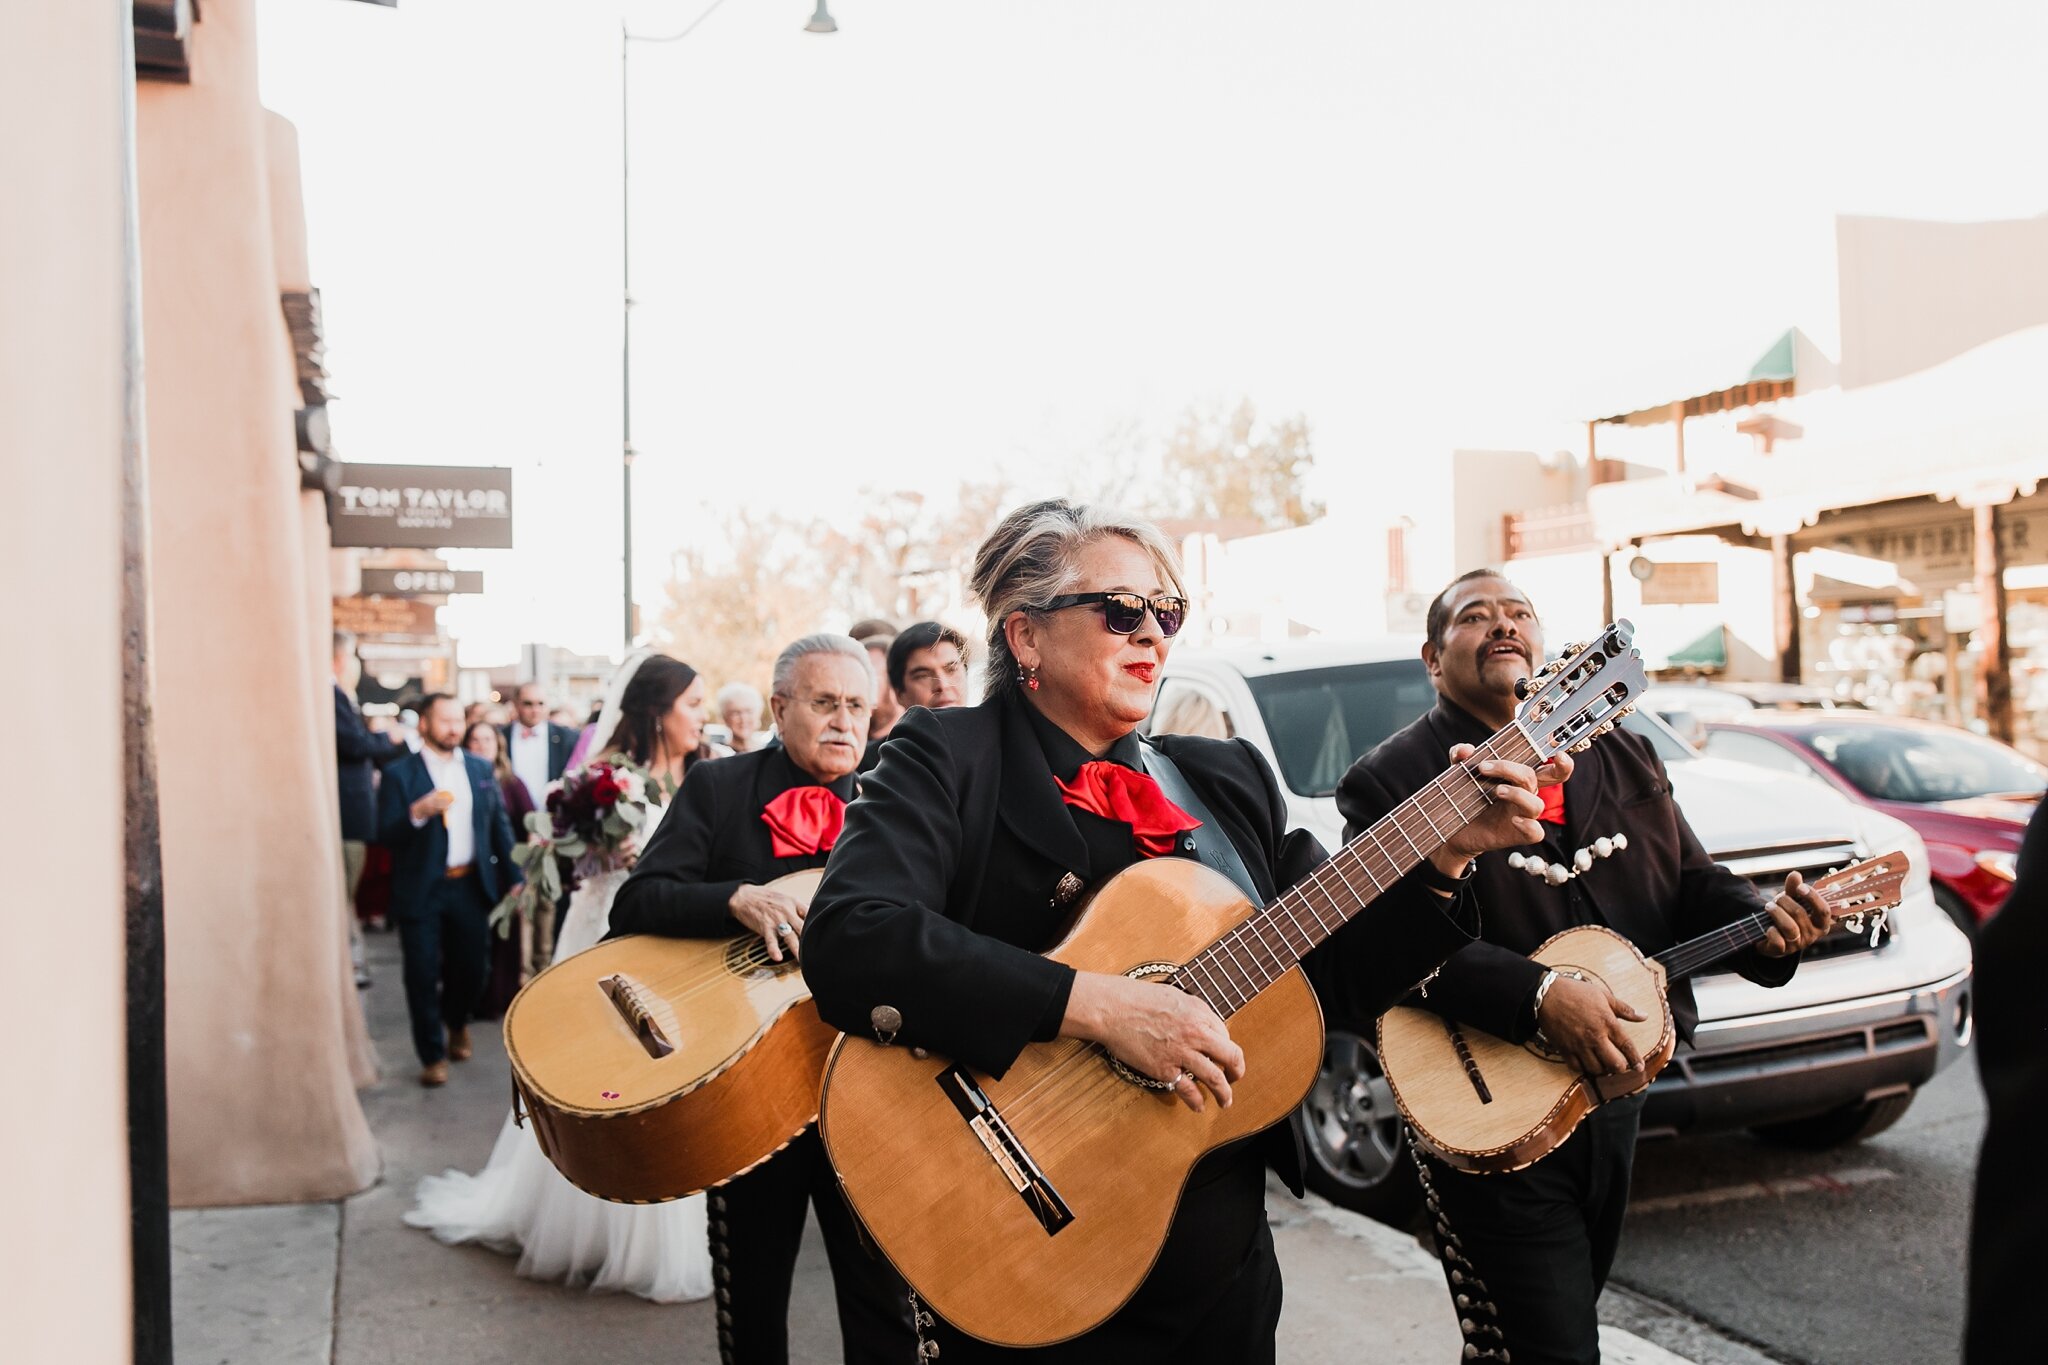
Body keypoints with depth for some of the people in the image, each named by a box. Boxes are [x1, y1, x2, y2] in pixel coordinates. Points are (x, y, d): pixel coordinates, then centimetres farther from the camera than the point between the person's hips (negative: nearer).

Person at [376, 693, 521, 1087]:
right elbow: (385, 836, -11)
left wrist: (512, 878, 7)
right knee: (423, 976, 2)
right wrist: (418, 813, -28)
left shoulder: (480, 769, 8)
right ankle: (433, 1055, 18)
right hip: (421, 891, -3)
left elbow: (499, 826, 11)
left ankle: (457, 1023, 40)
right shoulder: (399, 774, -5)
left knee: (472, 966, 10)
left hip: (472, 887, 3)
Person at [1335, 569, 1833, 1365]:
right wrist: (1536, 998, -29)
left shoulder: (1624, 758, 12)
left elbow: (1692, 883, 13)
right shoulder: (1393, 782, -9)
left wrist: (1766, 926, -8)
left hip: (1610, 1090, 7)